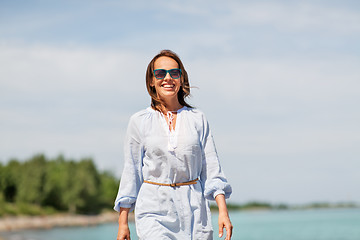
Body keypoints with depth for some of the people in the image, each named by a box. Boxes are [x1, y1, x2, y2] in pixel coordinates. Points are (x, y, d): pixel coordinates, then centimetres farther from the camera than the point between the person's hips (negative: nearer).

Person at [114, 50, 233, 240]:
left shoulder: (197, 119, 7)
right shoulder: (139, 121, 4)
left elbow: (211, 169, 6)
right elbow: (131, 171, 6)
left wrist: (223, 211, -5)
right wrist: (123, 223, 4)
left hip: (193, 209, 2)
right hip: (154, 211, -2)